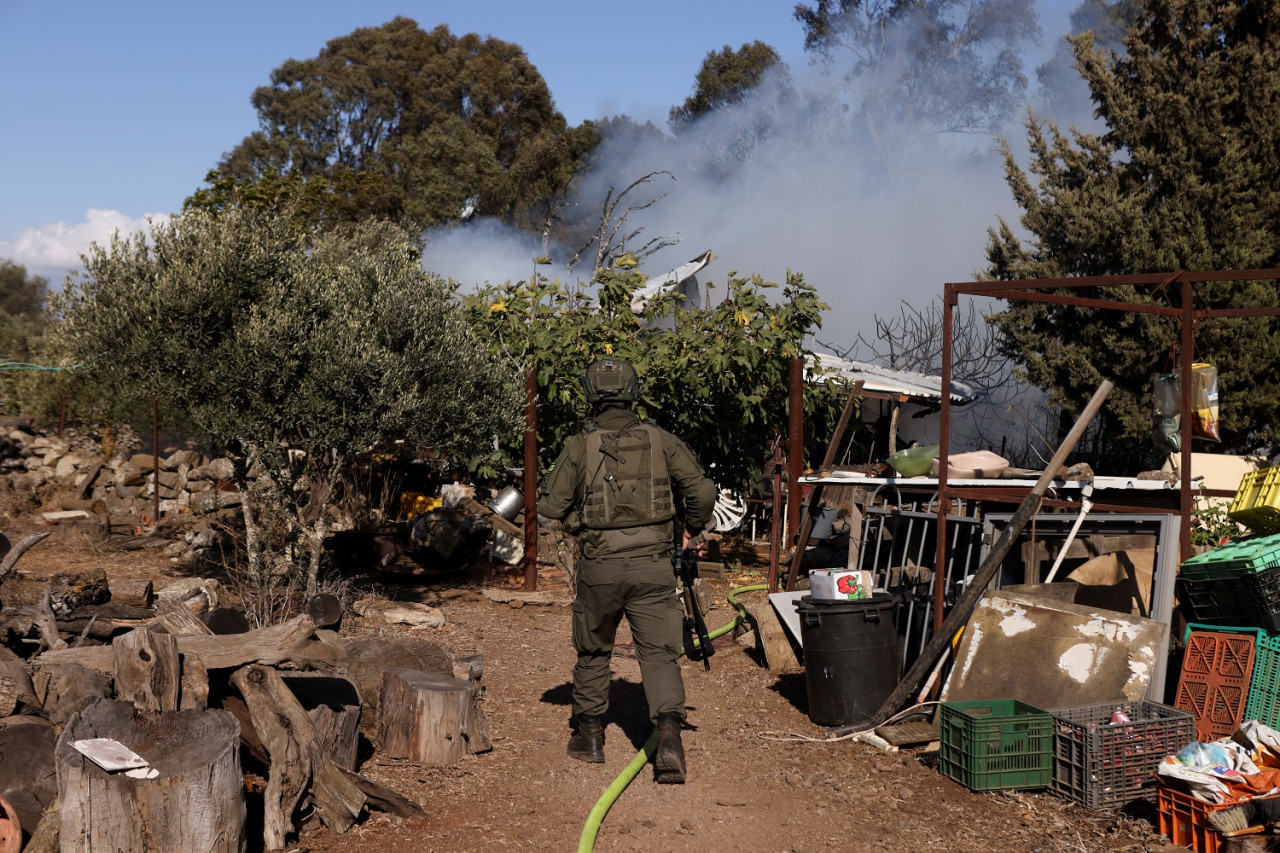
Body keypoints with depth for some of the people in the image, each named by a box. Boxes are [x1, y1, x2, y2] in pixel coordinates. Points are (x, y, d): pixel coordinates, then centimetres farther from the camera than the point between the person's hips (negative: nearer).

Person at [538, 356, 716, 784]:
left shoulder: (580, 447, -3)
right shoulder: (661, 441, 0)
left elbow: (550, 504, -3)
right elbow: (703, 490, -3)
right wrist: (692, 529, 14)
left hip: (600, 567, 0)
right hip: (652, 567, 0)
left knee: (593, 651, 18)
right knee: (659, 652, 2)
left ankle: (588, 734, 30)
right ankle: (668, 734, -15)